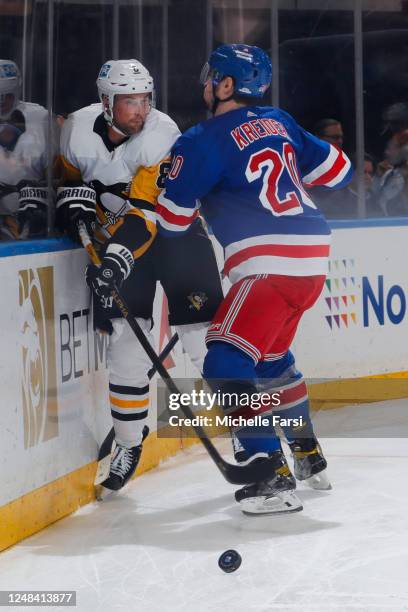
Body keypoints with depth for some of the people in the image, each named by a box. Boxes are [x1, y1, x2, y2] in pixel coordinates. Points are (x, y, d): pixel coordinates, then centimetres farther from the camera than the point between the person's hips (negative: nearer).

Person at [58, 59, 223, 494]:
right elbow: (69, 172, 11)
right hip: (114, 236, 3)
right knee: (125, 343, -4)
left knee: (206, 336, -11)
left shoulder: (163, 135, -24)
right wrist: (74, 201, -10)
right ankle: (129, 445, 10)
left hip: (174, 232, -3)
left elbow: (145, 211, -31)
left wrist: (117, 259, -41)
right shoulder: (77, 128, -11)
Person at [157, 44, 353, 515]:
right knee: (271, 355, 28)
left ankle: (273, 477, -20)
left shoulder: (204, 140, -7)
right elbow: (337, 170, 21)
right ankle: (308, 455, 38)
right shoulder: (278, 123, 14)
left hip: (271, 263, -9)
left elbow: (172, 219, -3)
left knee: (227, 365, -11)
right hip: (313, 254, 9)